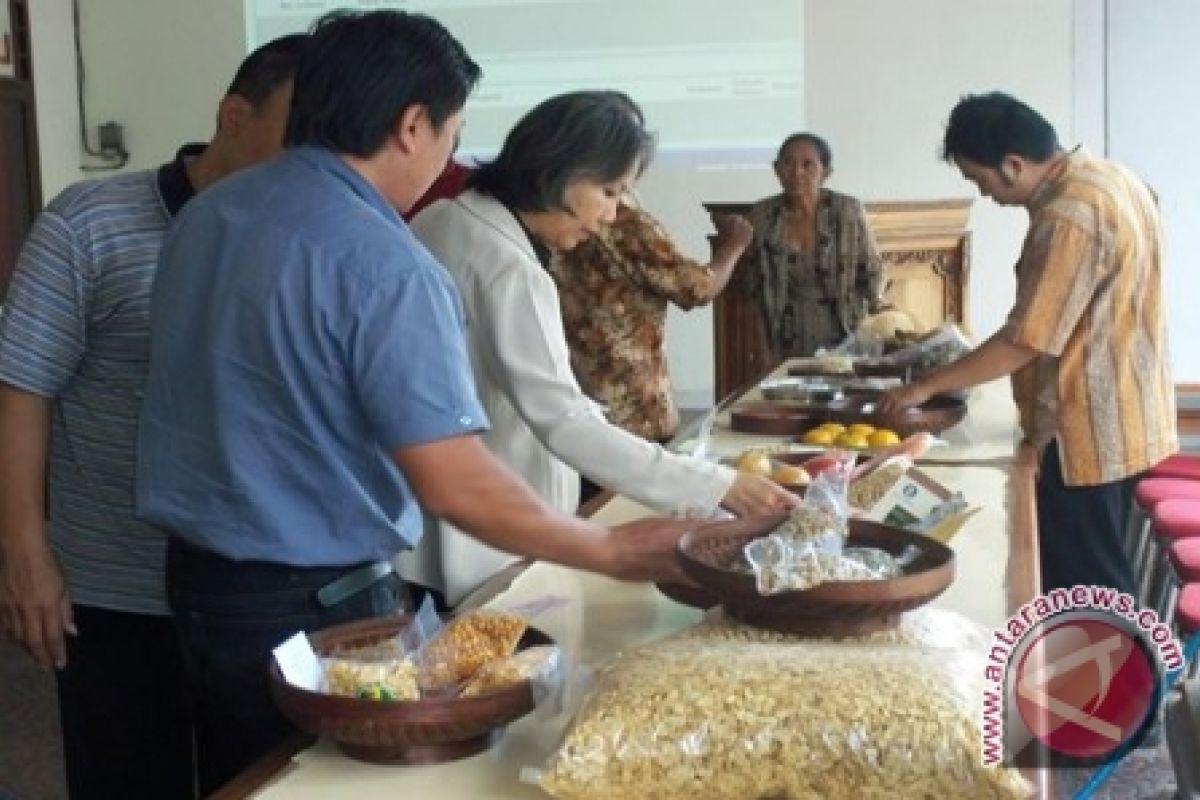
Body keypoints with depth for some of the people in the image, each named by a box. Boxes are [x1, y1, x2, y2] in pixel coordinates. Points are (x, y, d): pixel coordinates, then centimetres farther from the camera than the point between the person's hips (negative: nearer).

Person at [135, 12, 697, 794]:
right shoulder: (384, 264, -23)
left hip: (196, 573, 8)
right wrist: (614, 550, -13)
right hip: (314, 602, -7)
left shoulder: (205, 213, 3)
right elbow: (457, 486, -24)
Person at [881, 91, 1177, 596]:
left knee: (1083, 589, 1)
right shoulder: (1108, 178, 8)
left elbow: (1026, 341, -23)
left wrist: (927, 386, -13)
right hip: (1117, 421, 10)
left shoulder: (1070, 216, -24)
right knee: (1100, 582, 19)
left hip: (1087, 433, -10)